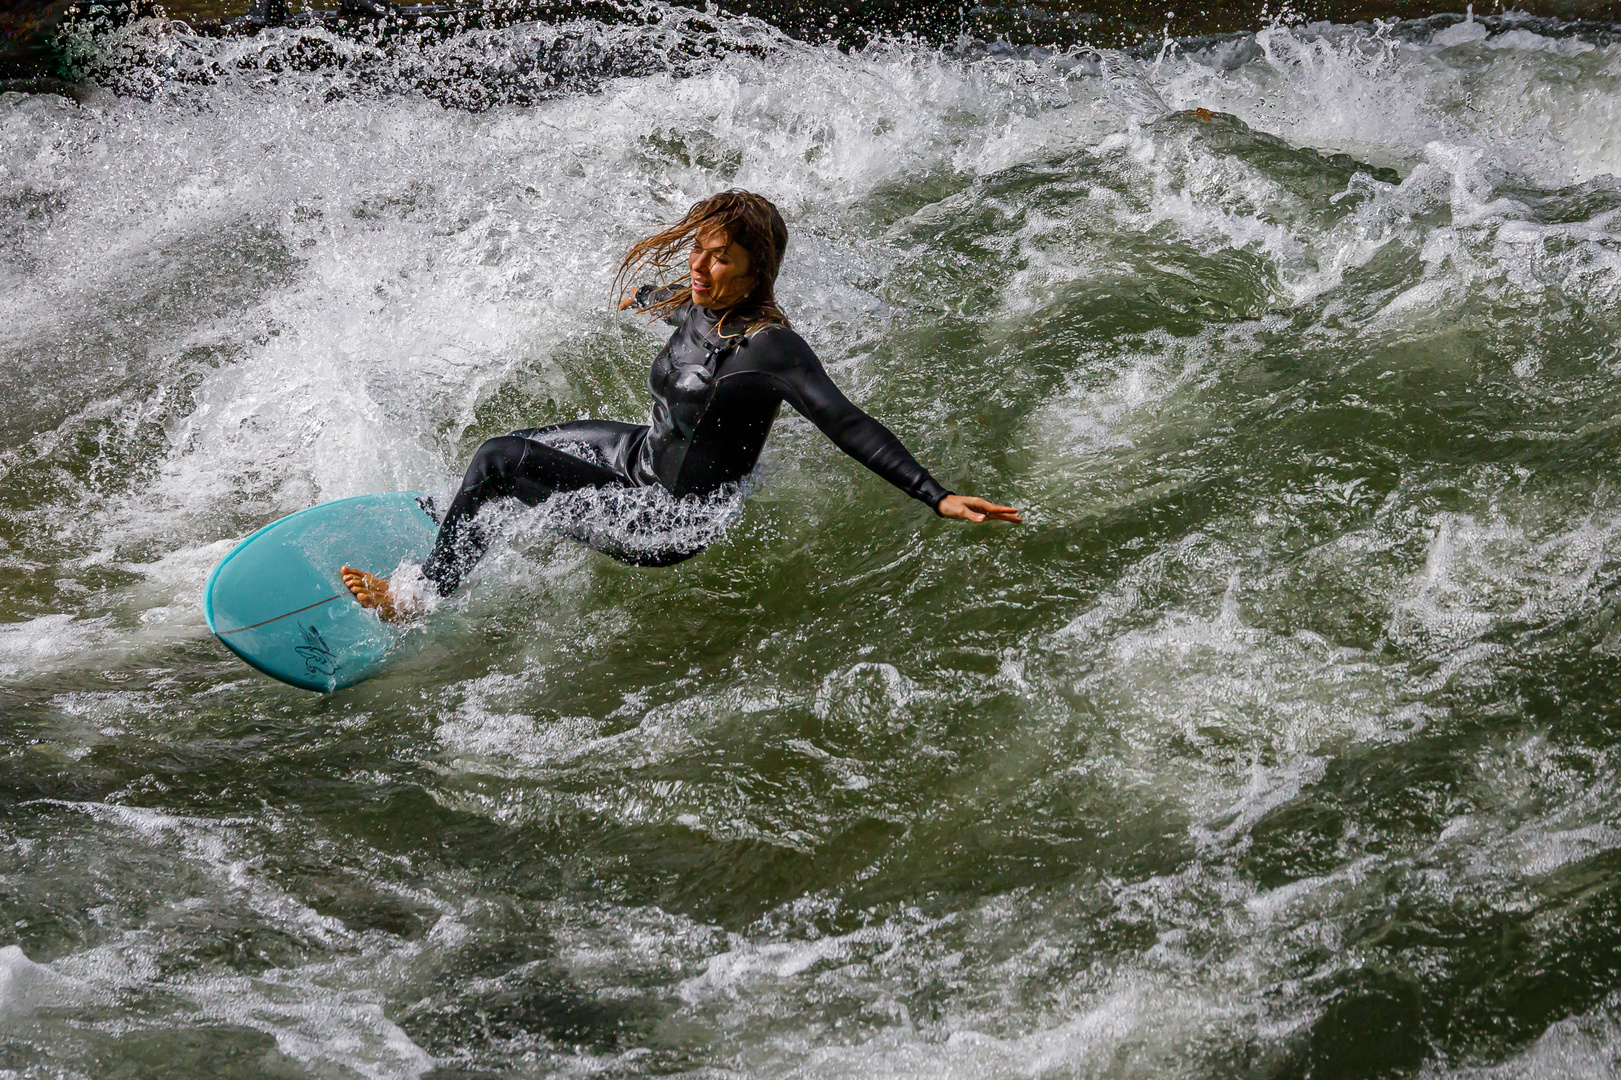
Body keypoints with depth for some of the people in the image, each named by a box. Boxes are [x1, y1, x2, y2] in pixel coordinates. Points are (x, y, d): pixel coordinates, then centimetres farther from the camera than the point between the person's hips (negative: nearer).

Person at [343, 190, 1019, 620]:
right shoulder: (698, 306, -5)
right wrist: (641, 301, 46)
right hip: (643, 453, 8)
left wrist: (936, 497, -43)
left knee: (497, 464, -17)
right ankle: (454, 540, 53)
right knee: (506, 449, 23)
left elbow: (848, 427, -34)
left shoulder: (768, 347, -30)